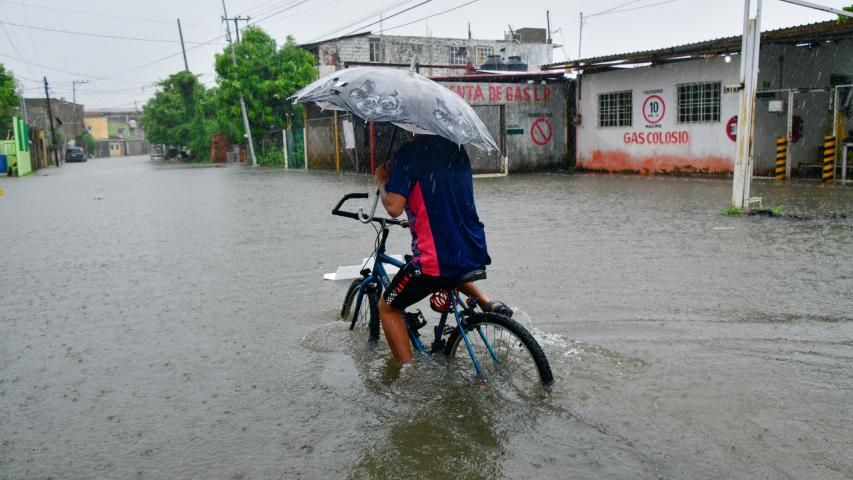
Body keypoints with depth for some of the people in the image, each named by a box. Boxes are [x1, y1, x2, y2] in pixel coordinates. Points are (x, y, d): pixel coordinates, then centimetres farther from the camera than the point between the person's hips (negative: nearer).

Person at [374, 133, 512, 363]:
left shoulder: (408, 153, -10)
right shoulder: (456, 149, 12)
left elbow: (394, 207, -15)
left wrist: (381, 182, 4)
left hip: (435, 259, -7)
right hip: (476, 253, 7)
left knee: (387, 307, 16)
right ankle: (487, 303, 18)